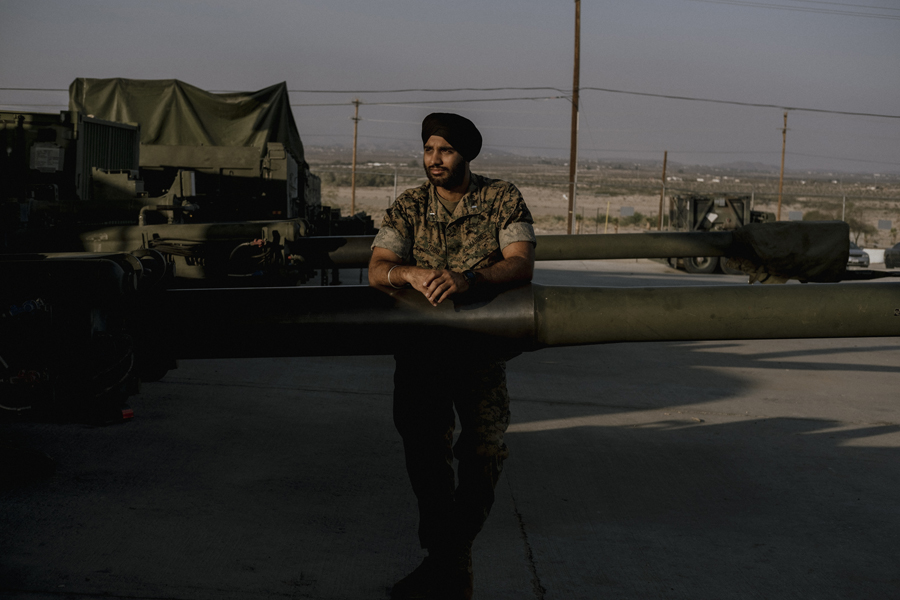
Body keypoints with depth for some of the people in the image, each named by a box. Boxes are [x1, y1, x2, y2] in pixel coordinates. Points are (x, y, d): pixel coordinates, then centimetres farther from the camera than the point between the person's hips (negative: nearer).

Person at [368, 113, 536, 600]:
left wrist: (468, 279, -33)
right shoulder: (408, 208, 2)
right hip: (419, 344, 1)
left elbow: (521, 265, -15)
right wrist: (411, 273, -32)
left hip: (482, 343, 0)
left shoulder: (502, 200, -2)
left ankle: (448, 557, 13)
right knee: (425, 451, -5)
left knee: (485, 451, -7)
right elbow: (376, 270, -9)